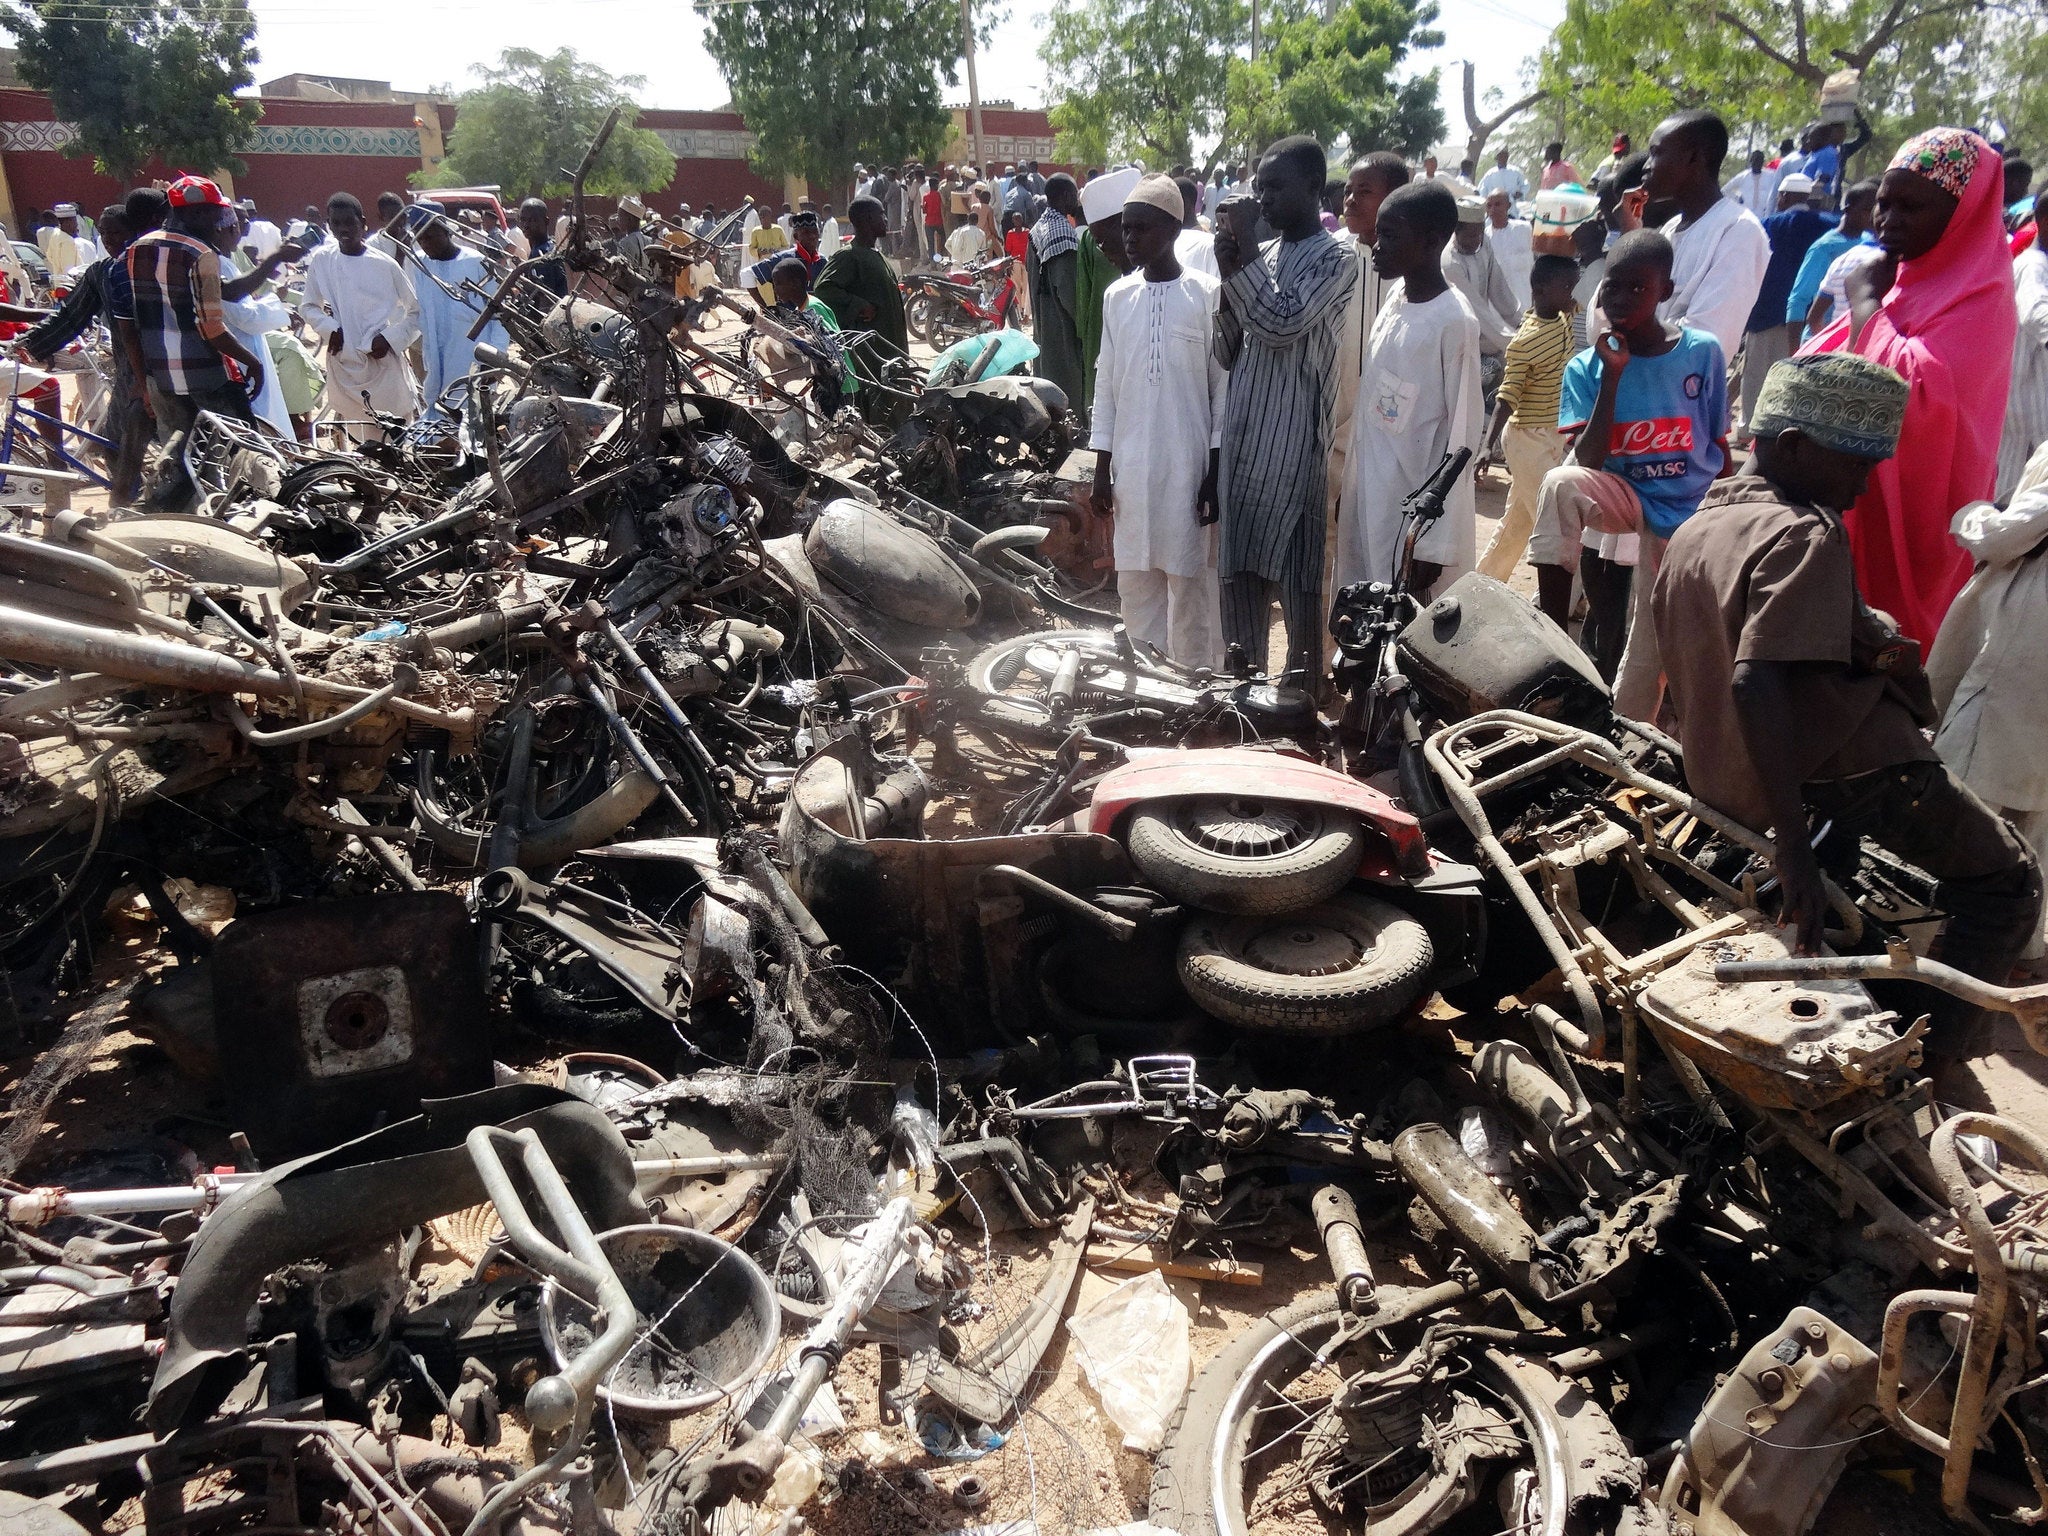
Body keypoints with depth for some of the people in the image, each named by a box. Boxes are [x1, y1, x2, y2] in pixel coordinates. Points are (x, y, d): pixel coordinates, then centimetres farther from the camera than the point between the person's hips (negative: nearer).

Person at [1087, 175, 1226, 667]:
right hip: (1130, 469, 4)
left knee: (1190, 586, 1)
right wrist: (1101, 470, 7)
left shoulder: (1206, 295, -4)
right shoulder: (1117, 296, 8)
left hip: (1188, 469, -4)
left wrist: (1216, 473, -6)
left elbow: (1223, 388, -3)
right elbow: (1106, 387, 10)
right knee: (1135, 587, 9)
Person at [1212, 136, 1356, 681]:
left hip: (1294, 446, -7)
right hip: (1241, 441, 7)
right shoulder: (1263, 253, 16)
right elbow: (1229, 353, 14)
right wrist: (1227, 273, 1)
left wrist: (1245, 251, -13)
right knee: (1239, 575, 12)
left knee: (1297, 582, -1)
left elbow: (1282, 324, -19)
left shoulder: (1333, 258, -5)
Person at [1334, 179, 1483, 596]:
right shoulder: (1395, 301, 8)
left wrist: (1436, 543, -17)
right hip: (1369, 505, 8)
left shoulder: (1454, 322, -15)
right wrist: (1349, 492, 15)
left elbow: (1461, 435, -16)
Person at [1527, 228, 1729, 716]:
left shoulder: (1703, 352, -6)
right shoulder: (1586, 368, -8)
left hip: (1689, 516, 1)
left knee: (1650, 656, 4)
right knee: (1561, 483, -34)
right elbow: (1588, 462, -19)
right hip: (1626, 498, 0)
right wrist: (1612, 376, -22)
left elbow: (1719, 449, 3)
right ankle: (1551, 625, -31)